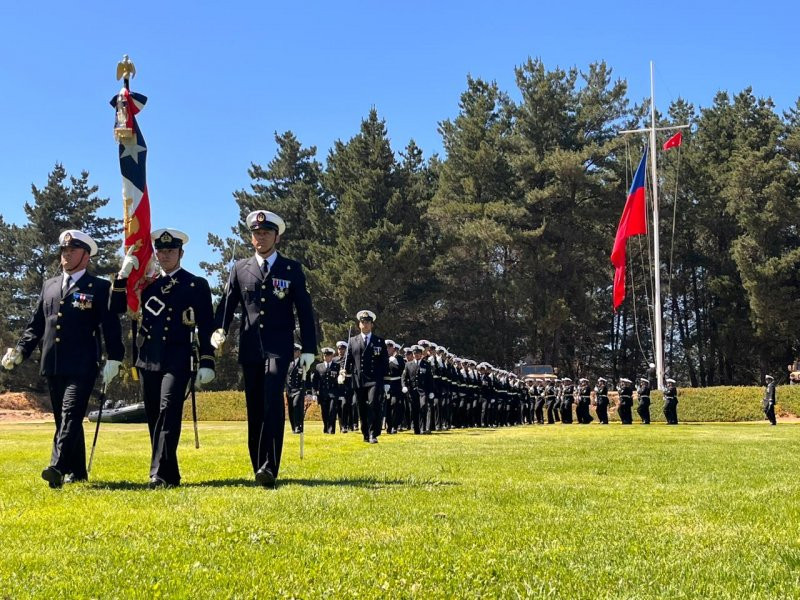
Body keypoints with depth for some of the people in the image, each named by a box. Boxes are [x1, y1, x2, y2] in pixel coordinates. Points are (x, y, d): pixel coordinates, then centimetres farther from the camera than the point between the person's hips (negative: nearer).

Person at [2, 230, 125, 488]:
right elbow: (36, 324, 18)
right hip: (53, 365, 6)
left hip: (82, 367, -6)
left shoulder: (99, 287, 2)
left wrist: (114, 358, -12)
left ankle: (58, 467, -27)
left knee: (71, 415, -16)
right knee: (63, 418, 10)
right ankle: (76, 472, 18)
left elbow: (111, 326, -3)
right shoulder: (49, 285, 18)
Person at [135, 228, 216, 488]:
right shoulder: (147, 283, 16)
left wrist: (206, 362, -6)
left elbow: (206, 326, 1)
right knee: (154, 417, 7)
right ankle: (170, 474, 17)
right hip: (149, 359, 5)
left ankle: (160, 474, -23)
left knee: (168, 411, -18)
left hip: (178, 359, -5)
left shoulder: (196, 284, 5)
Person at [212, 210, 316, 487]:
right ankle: (258, 468, 14)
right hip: (250, 348, 3)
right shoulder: (240, 268, 11)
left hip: (278, 347, -3)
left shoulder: (292, 269, 6)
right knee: (255, 409, 6)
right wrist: (219, 329, -12)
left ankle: (269, 467, -22)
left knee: (273, 402, -19)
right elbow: (227, 304, 7)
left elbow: (304, 311, 5)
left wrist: (308, 349, 0)